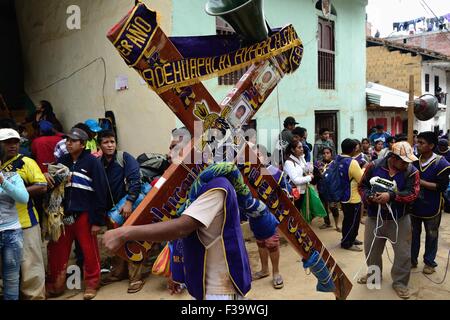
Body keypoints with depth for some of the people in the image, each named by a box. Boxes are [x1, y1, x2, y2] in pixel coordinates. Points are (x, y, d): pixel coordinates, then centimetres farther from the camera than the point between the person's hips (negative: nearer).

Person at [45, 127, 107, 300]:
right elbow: (53, 184, 17)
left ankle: (91, 284, 18)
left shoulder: (92, 162, -6)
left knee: (89, 251, 2)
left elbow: (100, 192, -9)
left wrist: (98, 220, -12)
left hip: (85, 214, -5)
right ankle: (55, 285, 24)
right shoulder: (62, 160, 12)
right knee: (57, 251, 8)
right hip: (63, 214, 5)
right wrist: (47, 176, -7)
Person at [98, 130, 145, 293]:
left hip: (128, 206, -5)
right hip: (110, 209, 5)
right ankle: (118, 272, 32)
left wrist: (129, 202, -25)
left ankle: (135, 277, 7)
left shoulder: (125, 158, -9)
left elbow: (135, 180, -19)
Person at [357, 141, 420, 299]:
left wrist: (391, 196, -31)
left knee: (403, 253, 7)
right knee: (371, 249, 17)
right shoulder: (374, 166, -9)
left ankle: (400, 282, 27)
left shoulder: (412, 171, -11)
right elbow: (362, 186, -2)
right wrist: (369, 197, -22)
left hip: (399, 219, -1)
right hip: (374, 217, 1)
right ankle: (374, 274, 42)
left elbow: (413, 193, -20)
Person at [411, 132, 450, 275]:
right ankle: (412, 260, 30)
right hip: (414, 205, 4)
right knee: (413, 234, 14)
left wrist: (421, 182, -22)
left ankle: (429, 262, 28)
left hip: (431, 207, -4)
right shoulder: (414, 161, 0)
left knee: (431, 236, 12)